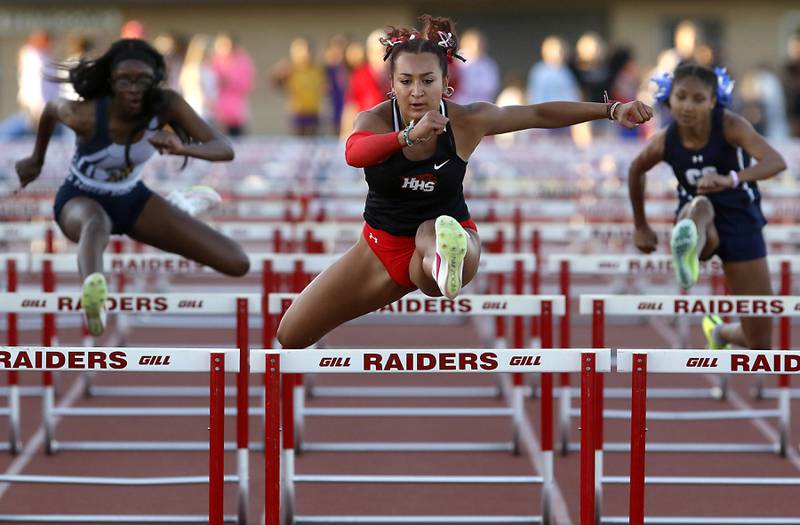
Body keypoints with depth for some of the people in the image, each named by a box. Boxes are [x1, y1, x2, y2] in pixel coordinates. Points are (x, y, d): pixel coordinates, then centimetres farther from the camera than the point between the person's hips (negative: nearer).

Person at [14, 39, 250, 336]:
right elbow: (50, 110, -4)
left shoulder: (167, 106, -23)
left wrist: (182, 147, -51)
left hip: (132, 199, 4)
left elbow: (225, 150, -29)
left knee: (237, 263, -4)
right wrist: (36, 160, 13)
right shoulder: (84, 115, -29)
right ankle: (92, 289, -82)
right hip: (82, 198, -4)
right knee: (96, 224, -45)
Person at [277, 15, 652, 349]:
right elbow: (354, 153, -43)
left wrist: (613, 110, -16)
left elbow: (542, 114, -8)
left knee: (431, 232, -43)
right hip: (382, 245, 3)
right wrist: (410, 135, -61)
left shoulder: (466, 121, -15)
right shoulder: (375, 120, -19)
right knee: (291, 335, 4)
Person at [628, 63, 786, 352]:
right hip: (698, 228, 0)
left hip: (740, 223, 0)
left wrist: (731, 180, -56)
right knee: (700, 206, -41)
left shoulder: (730, 126, -22)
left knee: (759, 342, 2)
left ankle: (719, 331, 39)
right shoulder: (664, 142, -13)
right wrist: (640, 227, 17)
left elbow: (776, 161, -38)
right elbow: (635, 171, 10)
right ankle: (686, 253, -77)